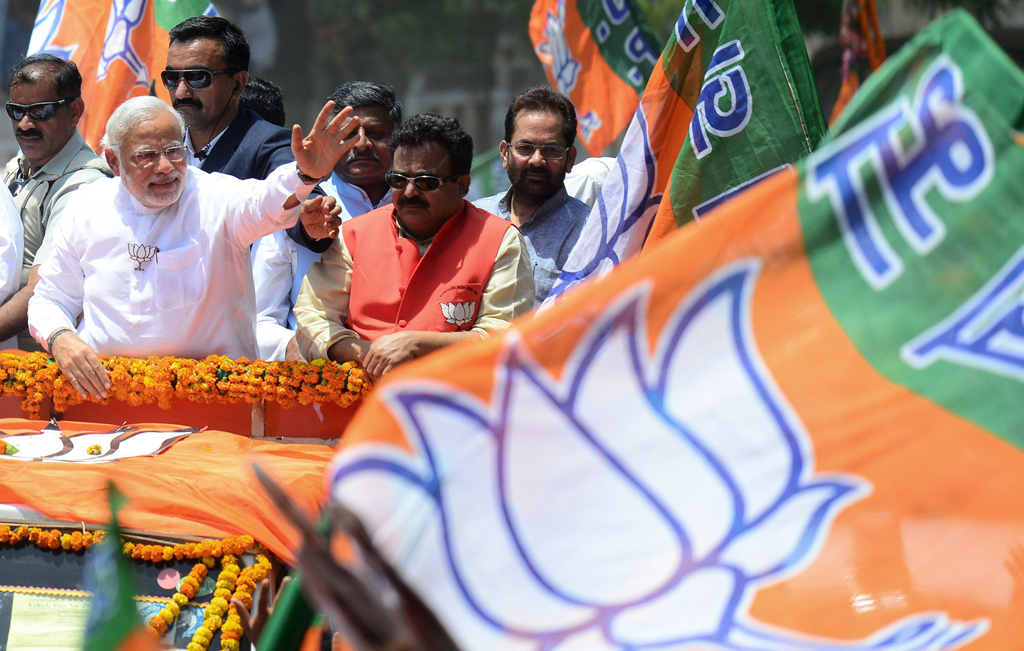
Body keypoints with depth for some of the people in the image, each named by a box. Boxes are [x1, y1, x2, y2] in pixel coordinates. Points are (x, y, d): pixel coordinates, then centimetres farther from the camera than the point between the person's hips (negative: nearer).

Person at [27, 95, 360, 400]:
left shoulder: (216, 197, -3)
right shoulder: (87, 208, 8)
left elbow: (265, 203, -26)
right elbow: (50, 299, 17)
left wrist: (305, 174, -49)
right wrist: (60, 339, -6)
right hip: (100, 383, 3)